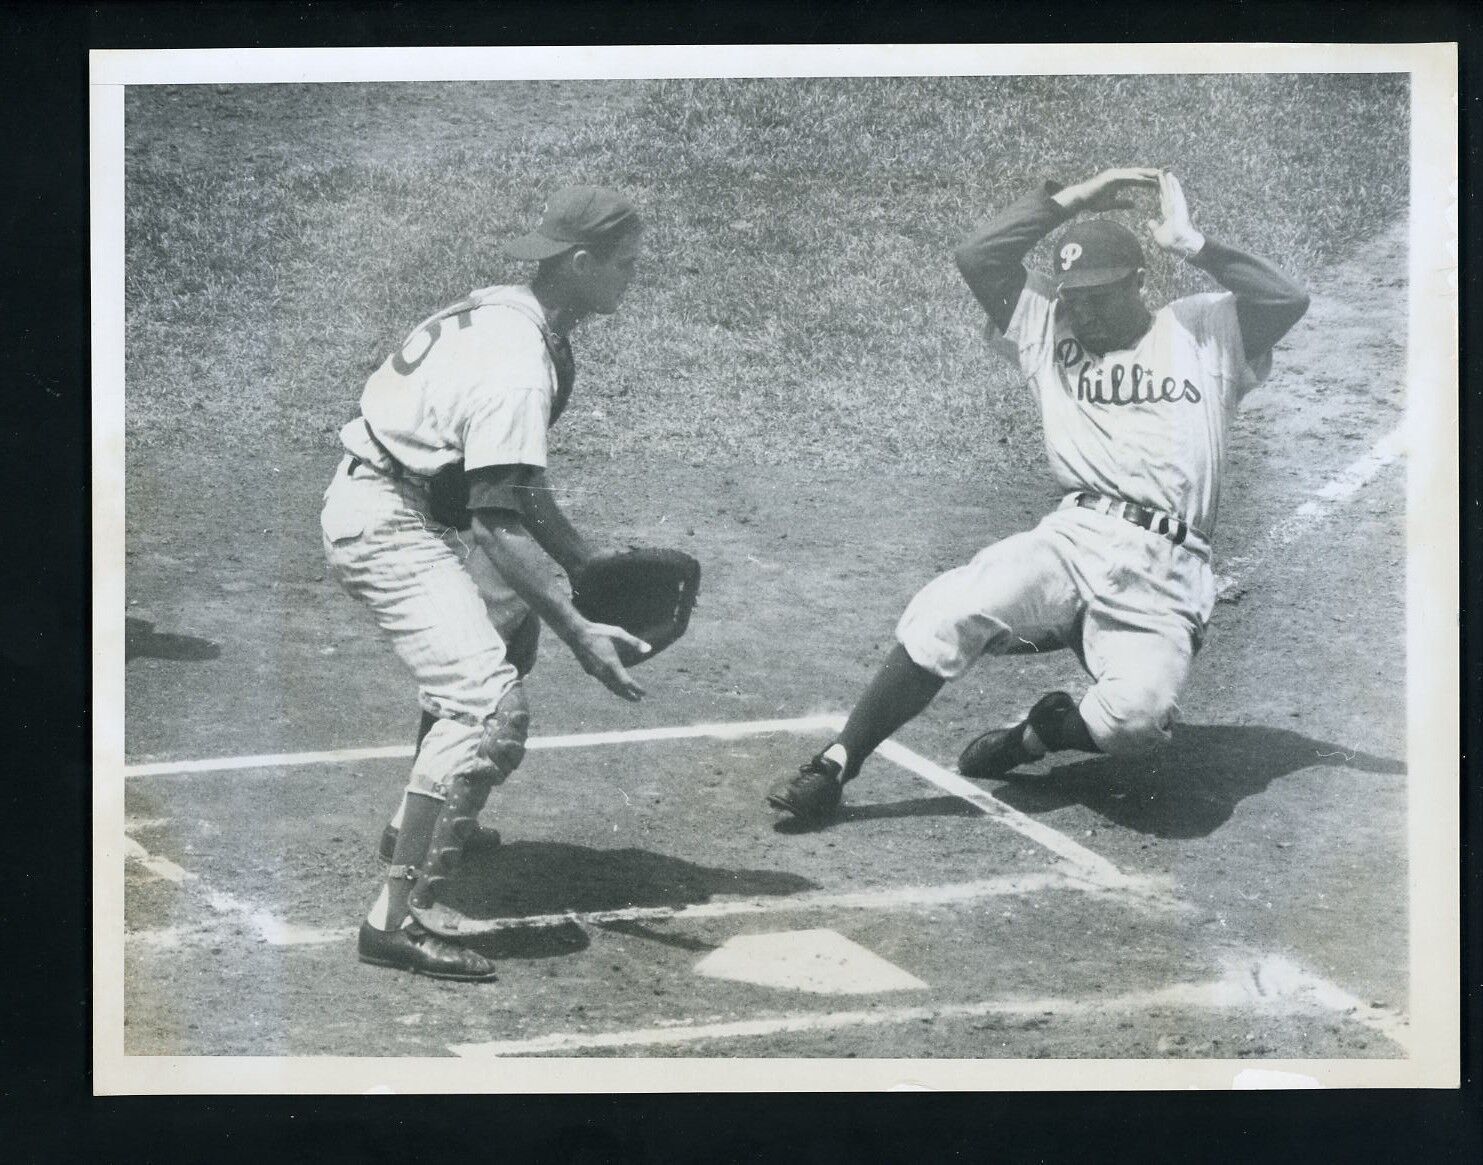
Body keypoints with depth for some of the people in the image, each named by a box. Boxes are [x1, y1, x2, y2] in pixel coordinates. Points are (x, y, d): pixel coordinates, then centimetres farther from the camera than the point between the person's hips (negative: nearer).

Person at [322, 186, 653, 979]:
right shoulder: (519, 364, -23)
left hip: (404, 510, 11)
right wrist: (578, 633, -31)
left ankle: (419, 818, 38)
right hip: (385, 525, -11)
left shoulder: (505, 313, 8)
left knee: (511, 621, 29)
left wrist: (592, 570, 15)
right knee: (490, 707, -20)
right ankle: (399, 917, -22)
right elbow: (499, 521, -28)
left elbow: (517, 481, 17)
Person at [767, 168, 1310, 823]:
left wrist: (1190, 244, -3)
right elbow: (976, 256, 6)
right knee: (945, 616, -26)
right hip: (1072, 539, 2)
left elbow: (1288, 301, -2)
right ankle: (833, 768, -17)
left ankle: (1035, 737, 3)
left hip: (1161, 575, -2)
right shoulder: (1048, 327, 18)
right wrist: (1073, 199, 5)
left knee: (1138, 709, -31)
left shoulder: (1204, 331, 14)